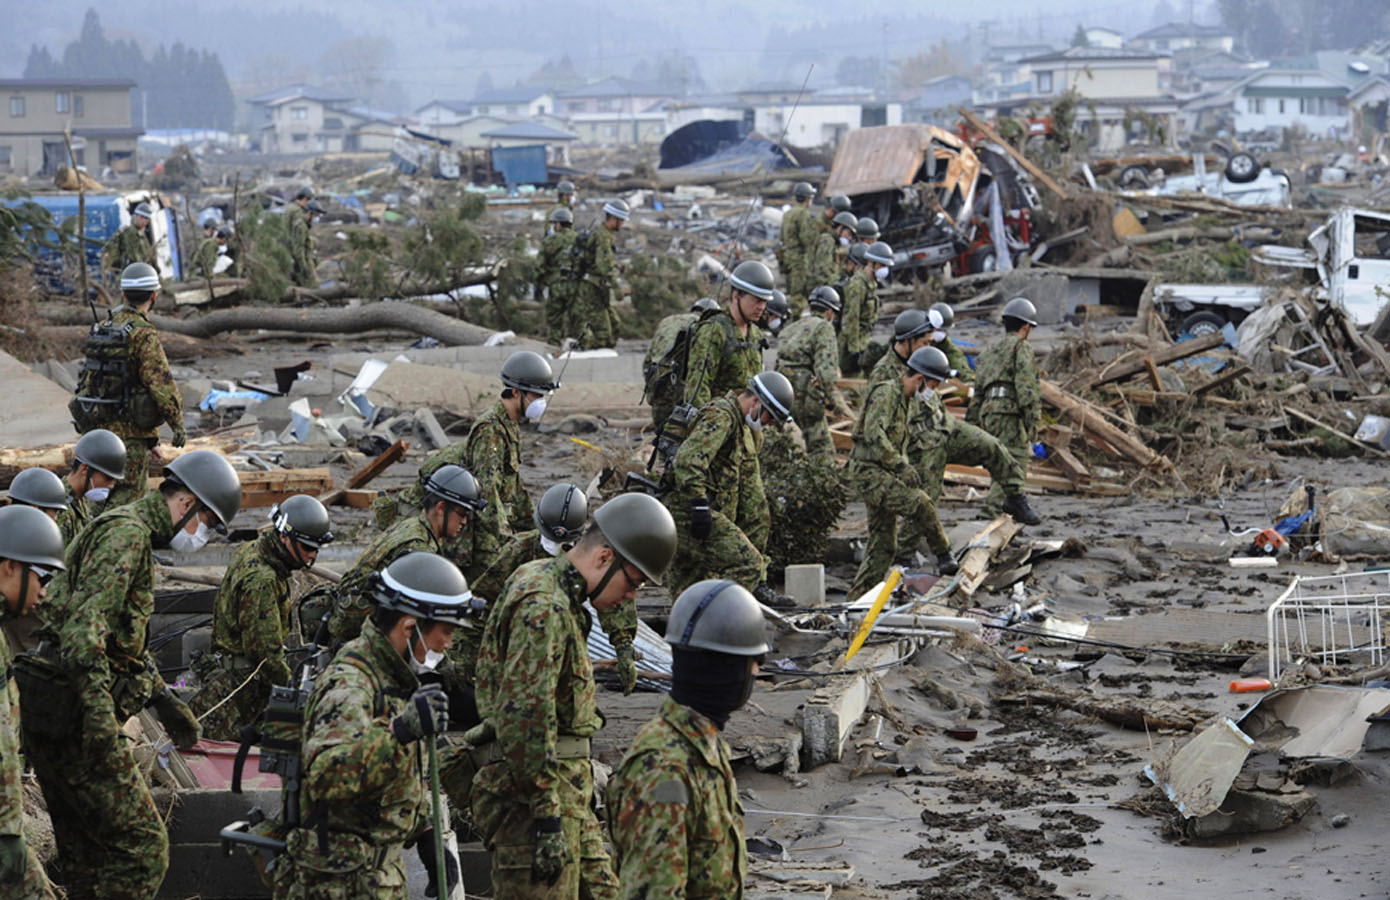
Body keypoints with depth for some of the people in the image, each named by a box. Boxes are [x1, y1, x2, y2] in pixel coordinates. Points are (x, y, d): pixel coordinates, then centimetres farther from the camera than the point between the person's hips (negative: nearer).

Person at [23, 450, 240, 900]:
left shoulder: (132, 534, 23)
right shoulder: (127, 532, -11)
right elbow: (86, 621, -24)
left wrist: (164, 699, 35)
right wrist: (98, 708, -31)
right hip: (71, 716, -11)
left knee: (85, 855, 15)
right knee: (142, 848, -11)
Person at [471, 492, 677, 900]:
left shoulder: (559, 597, 16)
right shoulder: (542, 608, -19)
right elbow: (523, 719, -25)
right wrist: (547, 819, -24)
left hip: (564, 791, 10)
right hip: (532, 793, -10)